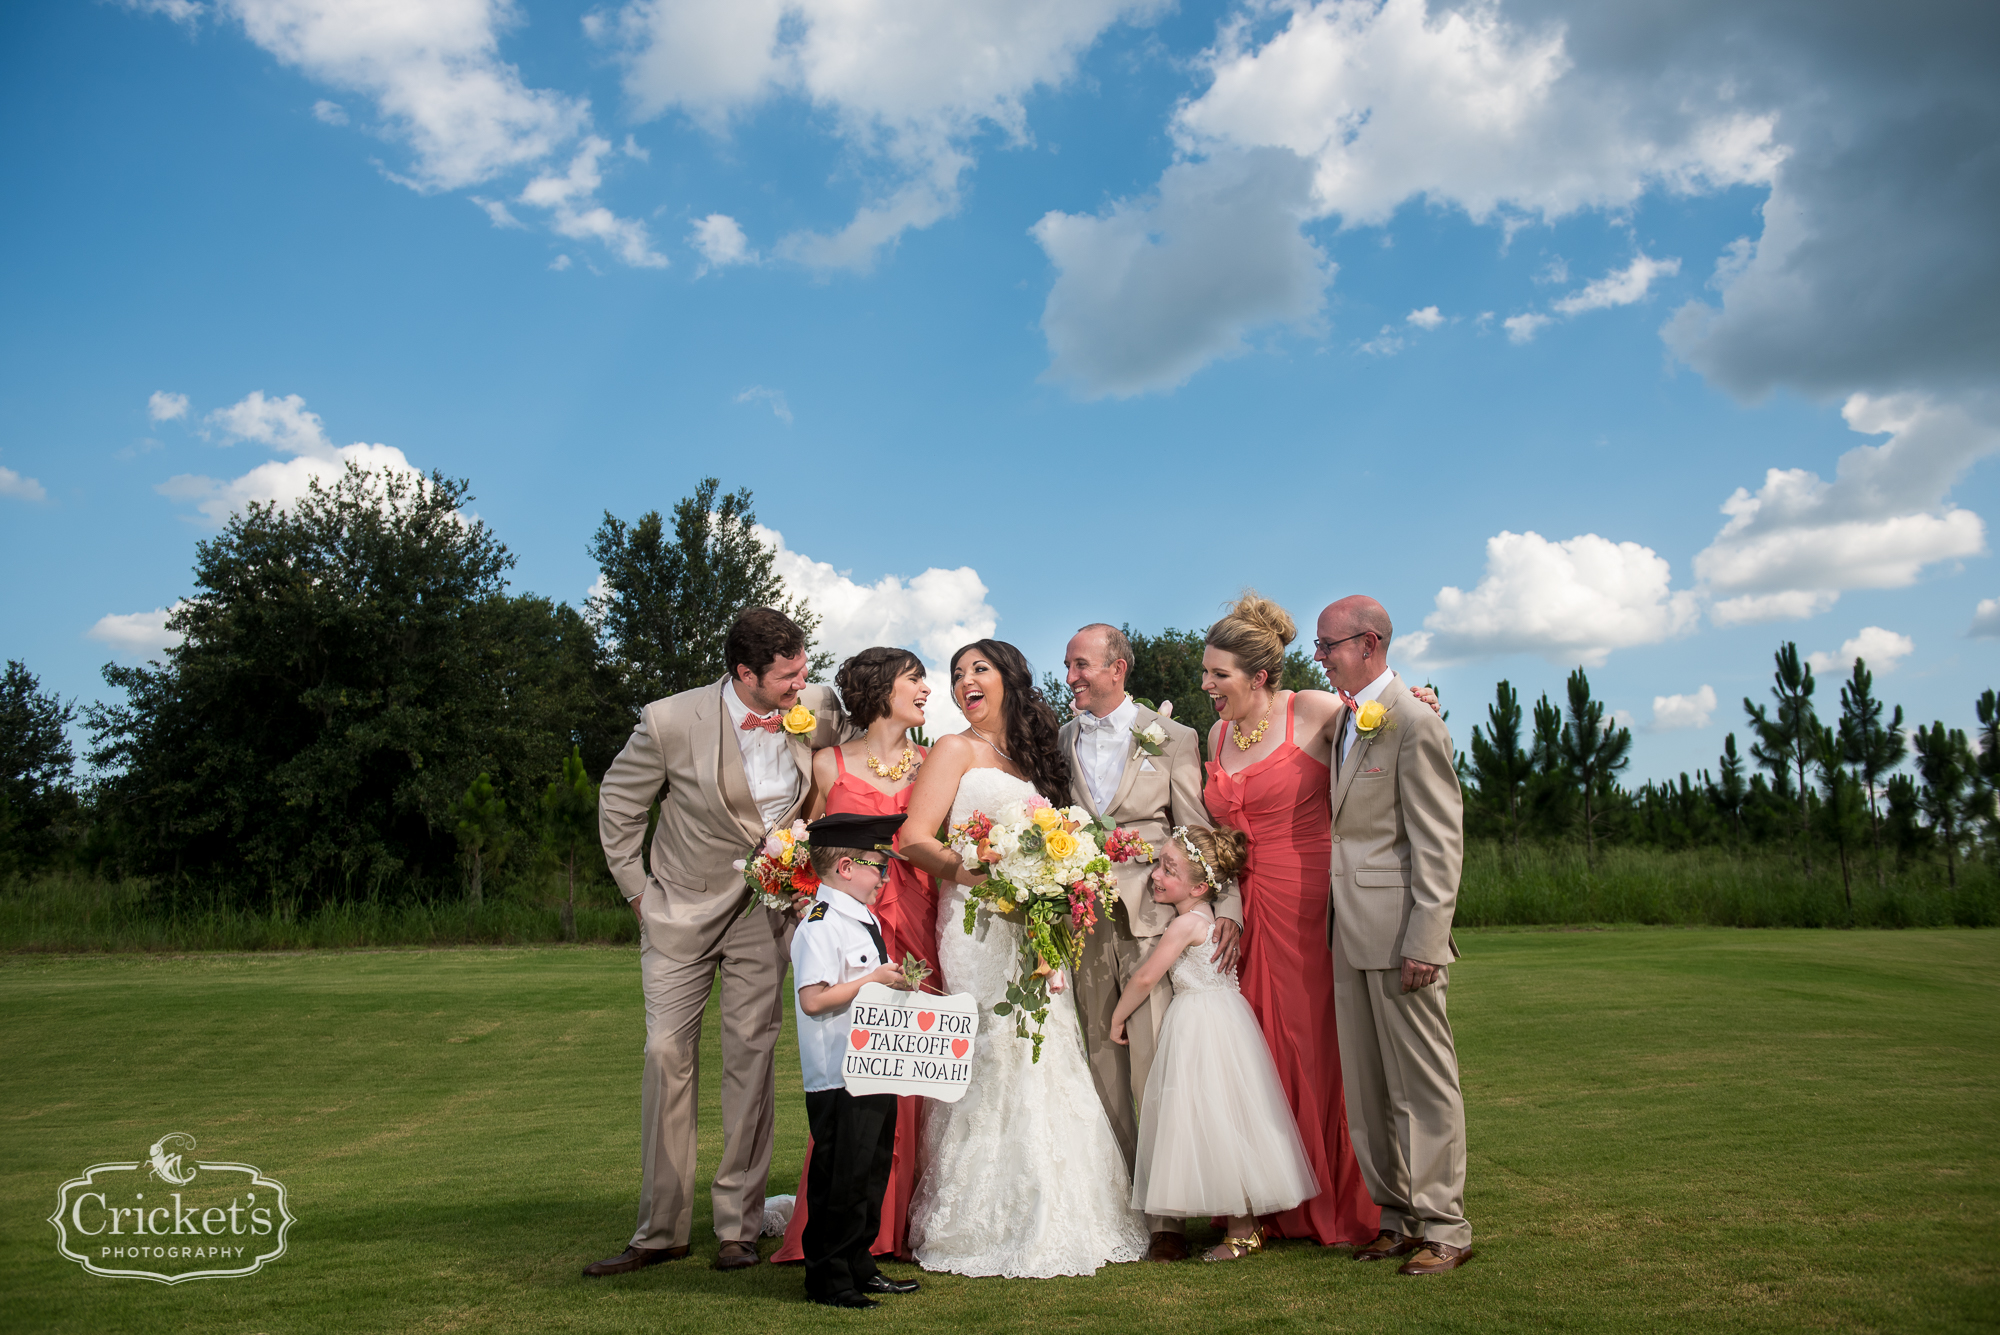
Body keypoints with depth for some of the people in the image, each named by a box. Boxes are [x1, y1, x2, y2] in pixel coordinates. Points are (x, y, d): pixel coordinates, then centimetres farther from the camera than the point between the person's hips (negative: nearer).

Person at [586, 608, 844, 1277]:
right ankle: (661, 1230, 13)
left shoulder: (819, 709, -11)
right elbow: (618, 799, 0)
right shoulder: (670, 721, -18)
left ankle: (740, 1226, 15)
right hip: (682, 908, -1)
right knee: (667, 1056, 1)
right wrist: (637, 889, 1)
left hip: (768, 908, 1)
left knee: (751, 1058, 3)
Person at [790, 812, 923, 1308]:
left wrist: (901, 985, 10)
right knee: (840, 1180, -2)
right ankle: (826, 1278, 11)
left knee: (872, 1174, 16)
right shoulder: (820, 926, -16)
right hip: (838, 1078, -10)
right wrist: (873, 980, -20)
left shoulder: (867, 920, 15)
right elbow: (813, 1000, -23)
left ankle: (858, 1267, 28)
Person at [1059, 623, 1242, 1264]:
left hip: (1152, 920, -3)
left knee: (1153, 1069, -6)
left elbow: (1200, 834, 3)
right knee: (1104, 1070, 5)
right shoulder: (1058, 741, 13)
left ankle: (1168, 1217, 3)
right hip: (1083, 923, 3)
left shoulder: (1172, 740, 5)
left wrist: (1226, 906, -8)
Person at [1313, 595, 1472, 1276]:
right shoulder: (1347, 720, 14)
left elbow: (1439, 845, -14)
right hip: (1351, 936, 8)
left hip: (1397, 934, -8)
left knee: (1423, 1084, 2)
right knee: (1367, 1088, 13)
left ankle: (1444, 1227, 13)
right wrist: (1336, 932, 13)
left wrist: (1424, 942, -18)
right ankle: (1397, 1219, 24)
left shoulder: (1413, 722, -11)